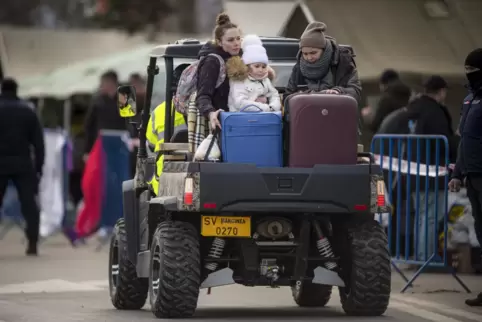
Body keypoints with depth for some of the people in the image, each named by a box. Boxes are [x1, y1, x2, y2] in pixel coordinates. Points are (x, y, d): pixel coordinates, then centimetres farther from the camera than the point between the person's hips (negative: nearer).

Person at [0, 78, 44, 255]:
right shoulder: (28, 111, 6)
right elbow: (38, 142, 4)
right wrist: (39, 166, 7)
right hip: (23, 163, 1)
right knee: (29, 202, 2)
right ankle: (32, 243, -6)